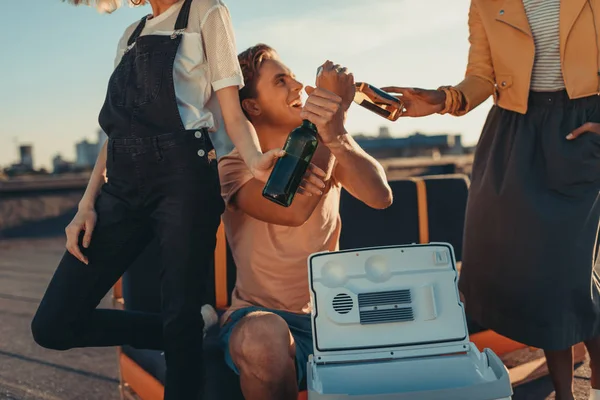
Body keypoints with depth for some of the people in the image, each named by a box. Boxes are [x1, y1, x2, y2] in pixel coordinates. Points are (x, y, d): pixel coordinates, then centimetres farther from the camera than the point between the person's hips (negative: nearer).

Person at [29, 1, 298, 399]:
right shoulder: (131, 35, 23)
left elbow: (232, 114, 1)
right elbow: (117, 127, 18)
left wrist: (254, 159, -21)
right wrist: (87, 203, 6)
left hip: (184, 177, -5)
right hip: (122, 185, 6)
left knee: (181, 317, -8)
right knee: (53, 325, 0)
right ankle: (180, 336, 16)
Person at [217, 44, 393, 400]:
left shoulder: (332, 153, 6)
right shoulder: (235, 165, -5)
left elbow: (381, 197, -14)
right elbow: (293, 211, -26)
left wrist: (334, 132, -29)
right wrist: (336, 113, -24)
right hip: (260, 315, -2)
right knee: (265, 334, -37)